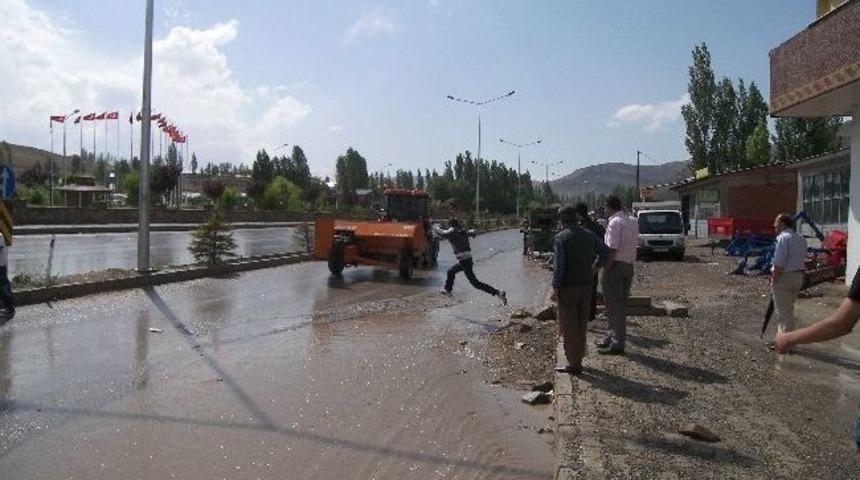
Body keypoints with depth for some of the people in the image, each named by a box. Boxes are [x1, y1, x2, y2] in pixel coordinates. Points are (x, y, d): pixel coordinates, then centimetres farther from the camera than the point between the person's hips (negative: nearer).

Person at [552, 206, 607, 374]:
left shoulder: (561, 237, -11)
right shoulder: (589, 235, 6)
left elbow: (559, 264, -17)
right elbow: (604, 252, 11)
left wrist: (555, 288, -13)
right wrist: (595, 267, 29)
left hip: (568, 286, -6)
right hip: (586, 285, 6)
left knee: (569, 326, 1)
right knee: (581, 323, 16)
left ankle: (574, 363, 2)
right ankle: (578, 356, 27)